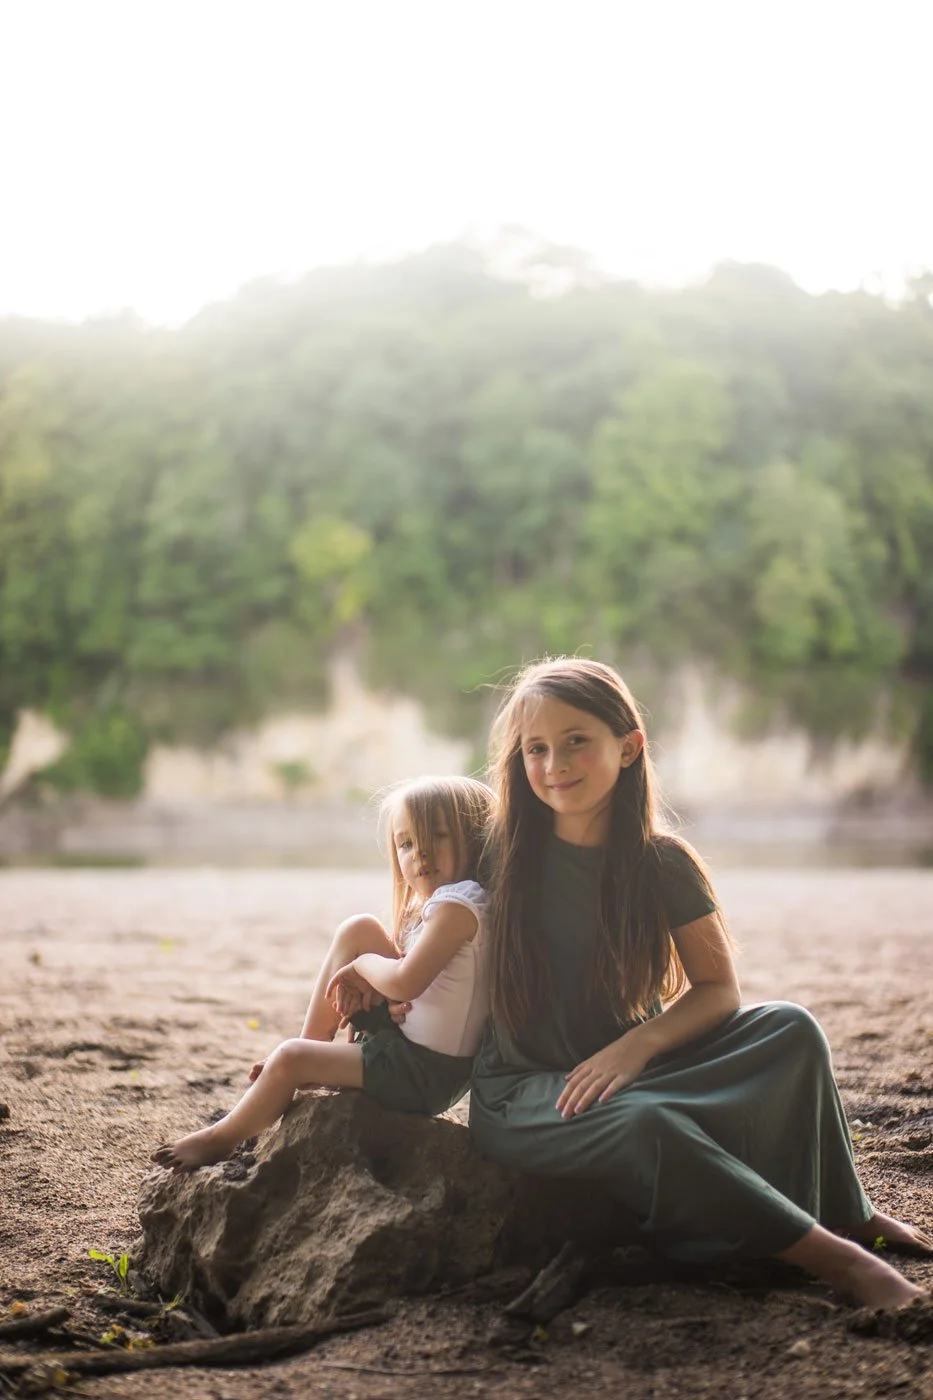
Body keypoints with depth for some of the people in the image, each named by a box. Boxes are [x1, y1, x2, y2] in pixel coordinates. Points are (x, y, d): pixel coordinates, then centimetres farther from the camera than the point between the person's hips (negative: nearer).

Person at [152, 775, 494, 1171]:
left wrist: (362, 964, -8)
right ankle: (313, 1043, 8)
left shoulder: (457, 905, -20)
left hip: (426, 1070, -10)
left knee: (290, 1058, -12)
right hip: (407, 1033, 10)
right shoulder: (428, 905, 12)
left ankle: (218, 1140, 12)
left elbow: (405, 982, -28)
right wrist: (364, 982, -8)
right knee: (358, 930, 4)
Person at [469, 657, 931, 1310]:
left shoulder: (661, 864, -4)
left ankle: (843, 1212, -4)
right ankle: (836, 1258, -28)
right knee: (643, 1122, -35)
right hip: (520, 1093, -3)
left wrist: (637, 1045, -19)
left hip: (623, 1068, 3)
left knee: (791, 1029, -16)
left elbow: (719, 989, -3)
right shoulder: (499, 856, -8)